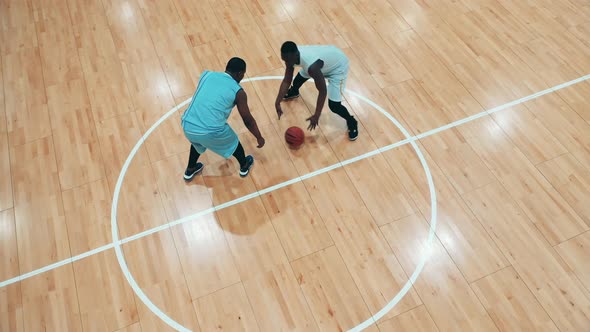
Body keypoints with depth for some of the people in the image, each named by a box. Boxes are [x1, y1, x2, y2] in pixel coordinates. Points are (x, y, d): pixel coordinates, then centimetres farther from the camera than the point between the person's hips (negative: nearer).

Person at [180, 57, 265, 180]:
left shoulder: (206, 74, 10)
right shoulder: (238, 92, -1)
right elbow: (248, 120, 8)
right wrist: (259, 137, 24)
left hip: (187, 126, 4)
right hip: (211, 132, -4)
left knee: (197, 141, 40)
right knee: (233, 142, 28)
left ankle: (190, 170, 56)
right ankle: (244, 167, 52)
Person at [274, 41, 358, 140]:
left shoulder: (312, 66, -44)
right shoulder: (292, 56, -20)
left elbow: (322, 91, -34)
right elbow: (286, 81, -7)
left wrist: (316, 116, -30)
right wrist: (277, 102, -12)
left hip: (338, 65, -7)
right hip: (326, 58, 7)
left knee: (334, 105, -14)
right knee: (299, 78, 20)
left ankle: (352, 123, 16)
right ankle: (294, 92, 57)